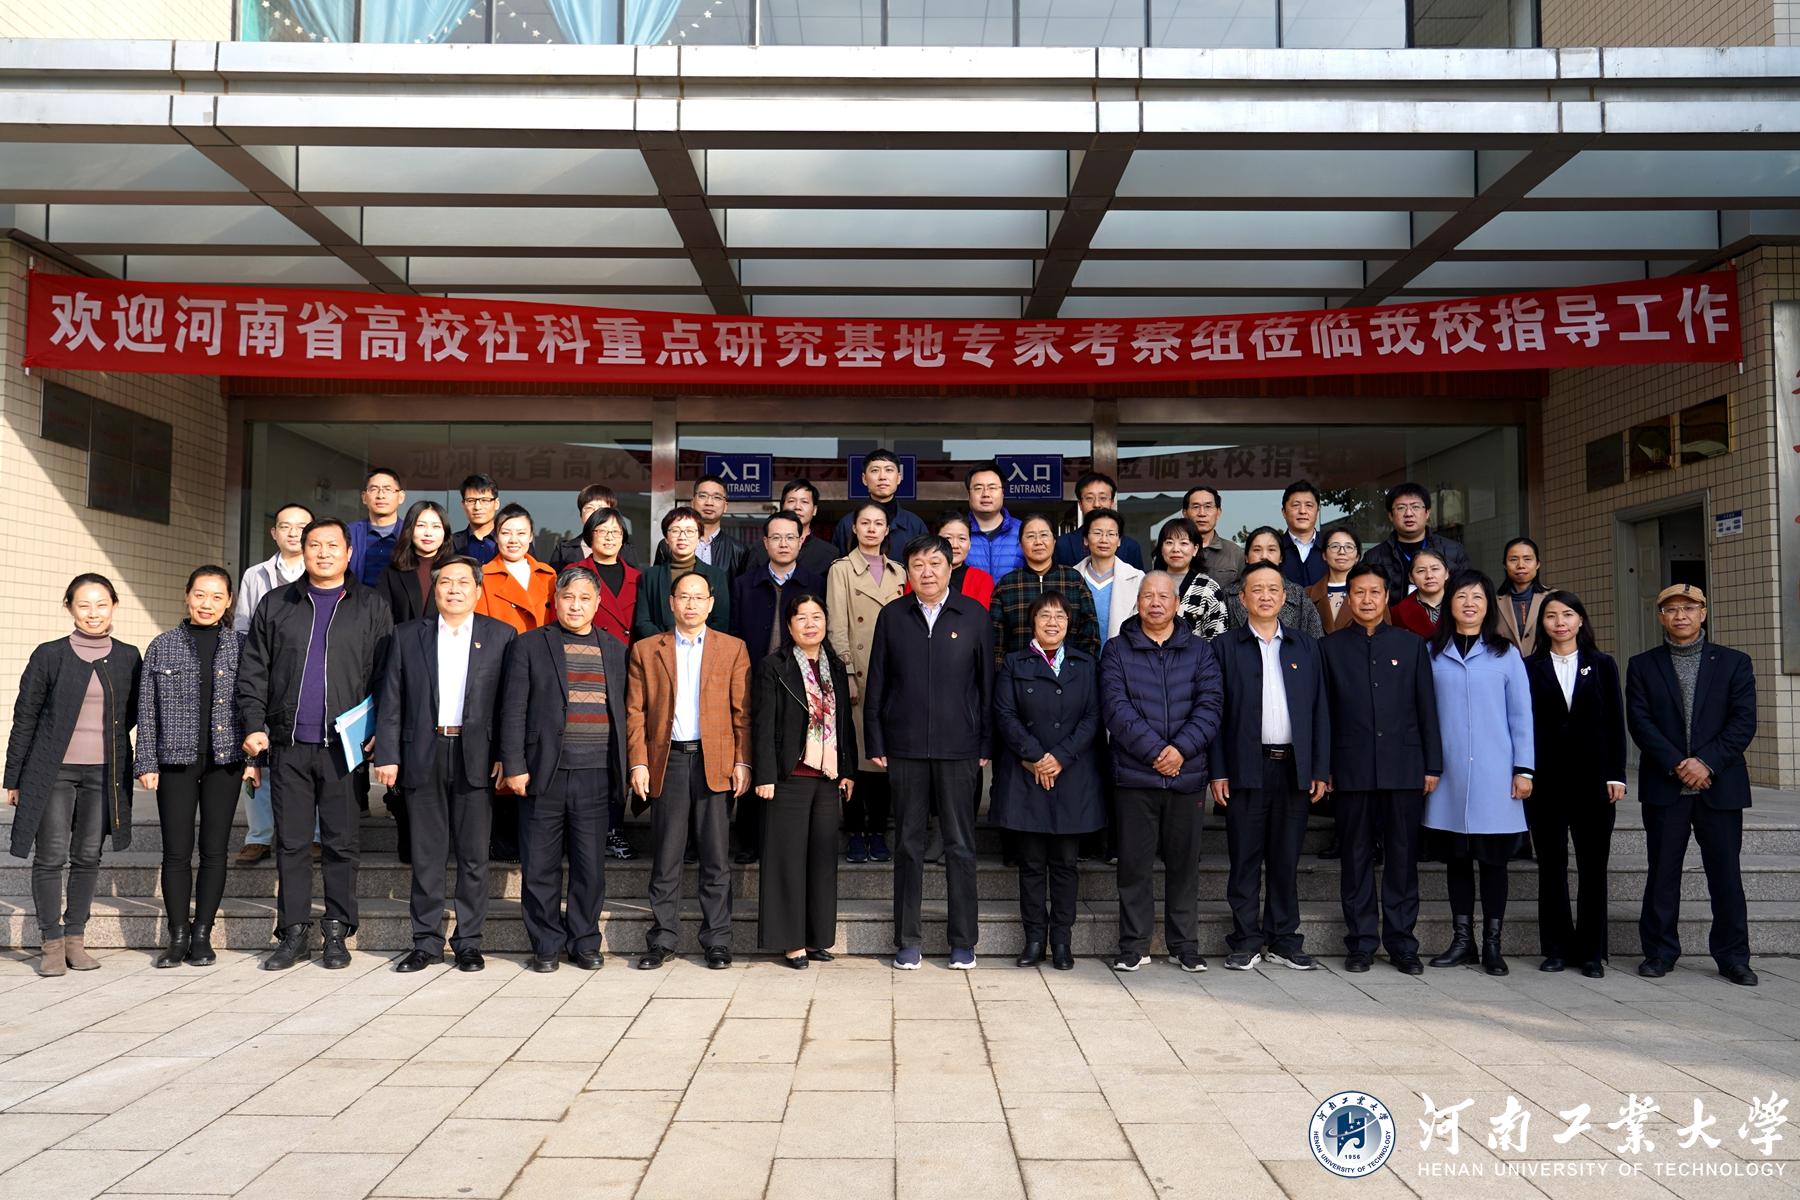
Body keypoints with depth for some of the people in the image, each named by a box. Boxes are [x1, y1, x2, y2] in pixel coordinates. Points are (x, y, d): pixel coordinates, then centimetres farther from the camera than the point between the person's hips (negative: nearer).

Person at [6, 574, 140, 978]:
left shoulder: (127, 657, 4)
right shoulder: (49, 655, -2)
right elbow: (25, 717, 2)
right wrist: (14, 777, 2)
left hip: (104, 773, 2)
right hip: (53, 771, -2)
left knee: (88, 857, 7)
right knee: (51, 857, -2)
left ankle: (75, 940, 18)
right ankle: (52, 944, 10)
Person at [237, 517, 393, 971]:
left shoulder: (371, 607, 6)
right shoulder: (276, 605, 12)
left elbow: (386, 674, 2)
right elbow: (253, 671, 10)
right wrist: (255, 725, -1)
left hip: (345, 745, -2)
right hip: (288, 745, 2)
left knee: (341, 842, 3)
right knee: (291, 842, 6)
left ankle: (337, 933, 13)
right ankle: (294, 934, 15)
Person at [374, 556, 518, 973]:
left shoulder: (501, 636, 5)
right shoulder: (408, 635, 9)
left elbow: (513, 701, 1)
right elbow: (391, 700, 6)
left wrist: (506, 755, -6)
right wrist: (387, 755, -2)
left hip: (476, 757, -1)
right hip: (423, 755, 1)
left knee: (474, 855, 4)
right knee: (425, 855, 6)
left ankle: (468, 942, 14)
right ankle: (426, 941, 16)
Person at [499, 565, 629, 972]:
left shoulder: (614, 649, 13)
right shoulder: (530, 645, 5)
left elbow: (622, 710, 14)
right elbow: (514, 711, 1)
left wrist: (624, 766, 7)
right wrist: (514, 766, -6)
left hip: (596, 775, 2)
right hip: (544, 772, -2)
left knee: (590, 866, 7)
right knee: (540, 866, 4)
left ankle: (584, 943, 20)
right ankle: (546, 946, 17)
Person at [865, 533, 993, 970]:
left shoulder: (973, 615, 3)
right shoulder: (892, 617, 6)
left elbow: (987, 683, 4)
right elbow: (877, 684, 7)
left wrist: (986, 744, 0)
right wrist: (875, 744, 2)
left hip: (959, 748, -1)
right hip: (905, 747, 1)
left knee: (960, 845, 5)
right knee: (908, 845, 7)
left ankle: (963, 941, 15)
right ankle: (907, 941, 16)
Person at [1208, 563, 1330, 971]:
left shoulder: (1306, 648, 13)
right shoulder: (1225, 647, 4)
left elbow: (1319, 710, 11)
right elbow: (1216, 713, 1)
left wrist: (1320, 770, 3)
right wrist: (1217, 772, -6)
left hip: (1294, 768, 2)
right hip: (1246, 768, -2)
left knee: (1286, 860, 8)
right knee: (1245, 860, 2)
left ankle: (1284, 940, 17)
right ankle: (1247, 941, 11)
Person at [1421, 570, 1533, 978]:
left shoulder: (1505, 654, 4)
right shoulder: (1433, 653, 6)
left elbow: (1521, 714, 3)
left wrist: (1523, 768, -2)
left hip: (1494, 774, -1)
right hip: (1449, 773, 1)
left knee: (1493, 859, 3)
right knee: (1456, 858, 7)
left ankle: (1492, 944, 11)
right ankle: (1462, 939, 16)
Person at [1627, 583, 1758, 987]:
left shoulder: (1734, 663, 7)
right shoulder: (1642, 666, 7)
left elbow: (1744, 722, -2)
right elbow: (1639, 722, -2)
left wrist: (1707, 763, -13)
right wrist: (1677, 764, -13)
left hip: (1720, 786, 0)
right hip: (1664, 787, 0)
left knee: (1726, 873, 4)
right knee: (1662, 873, 4)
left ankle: (1733, 956, 15)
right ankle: (1660, 952, 13)